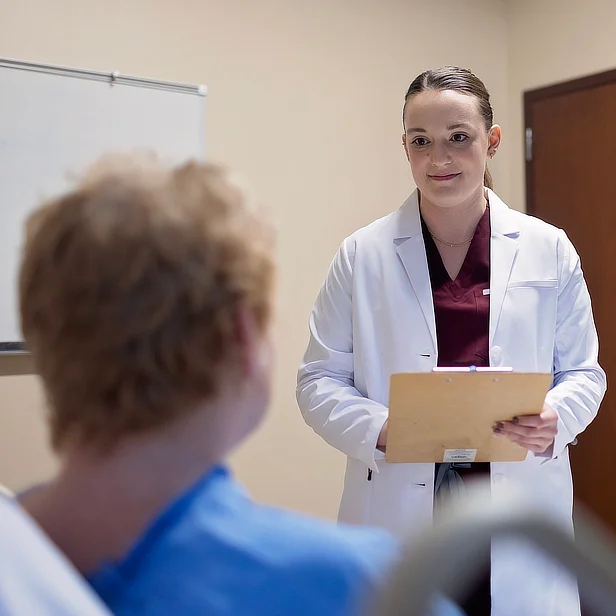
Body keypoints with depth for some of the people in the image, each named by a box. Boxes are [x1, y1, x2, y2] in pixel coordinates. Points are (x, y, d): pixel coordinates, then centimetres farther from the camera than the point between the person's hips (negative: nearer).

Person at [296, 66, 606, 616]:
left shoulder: (550, 250, 4)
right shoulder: (362, 255, 0)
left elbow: (583, 373, 10)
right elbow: (319, 380, 2)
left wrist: (554, 419, -11)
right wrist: (378, 428, -16)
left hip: (519, 518, 2)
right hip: (401, 507, -1)